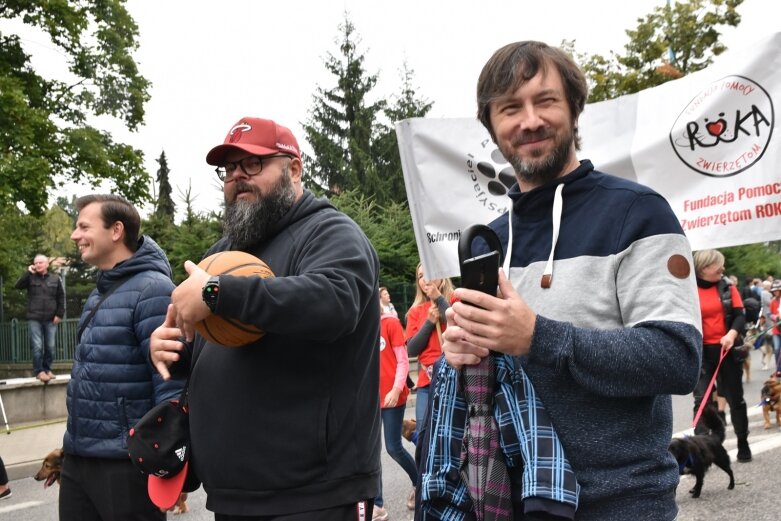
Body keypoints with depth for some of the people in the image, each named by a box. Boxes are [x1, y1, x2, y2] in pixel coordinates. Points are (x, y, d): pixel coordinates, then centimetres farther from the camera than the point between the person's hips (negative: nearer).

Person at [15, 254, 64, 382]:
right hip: (34, 319, -1)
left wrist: (59, 314, 0)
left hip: (50, 319, 1)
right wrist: (28, 272, -15)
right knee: (37, 346, -6)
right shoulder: (31, 278, 5)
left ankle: (47, 369, 16)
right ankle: (39, 371, 0)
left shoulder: (55, 279, 6)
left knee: (50, 346, 5)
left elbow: (61, 298, 7)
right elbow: (18, 286, -12)